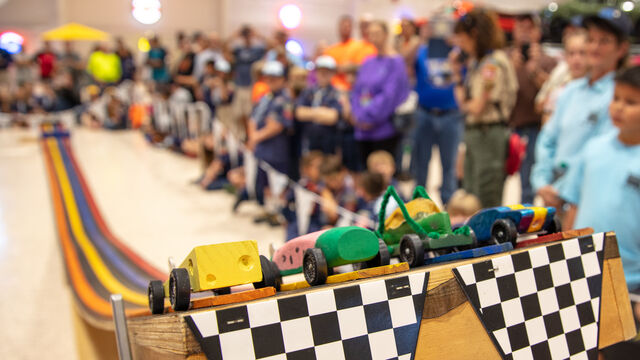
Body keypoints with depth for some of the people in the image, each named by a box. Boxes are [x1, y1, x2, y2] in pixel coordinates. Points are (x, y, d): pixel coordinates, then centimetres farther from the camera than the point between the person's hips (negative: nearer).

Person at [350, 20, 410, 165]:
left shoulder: (395, 62, -4)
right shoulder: (367, 63, 15)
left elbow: (390, 95, -13)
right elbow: (357, 91, 13)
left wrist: (368, 117, -14)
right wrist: (357, 116, -3)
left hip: (385, 129, -6)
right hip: (363, 131, 6)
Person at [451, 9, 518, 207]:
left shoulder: (494, 62, -13)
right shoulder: (476, 62, 14)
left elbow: (477, 107, -17)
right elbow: (464, 103, 12)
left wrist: (464, 104, 4)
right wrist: (457, 73, 9)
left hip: (489, 136, -9)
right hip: (473, 135, 9)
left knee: (486, 207, -4)